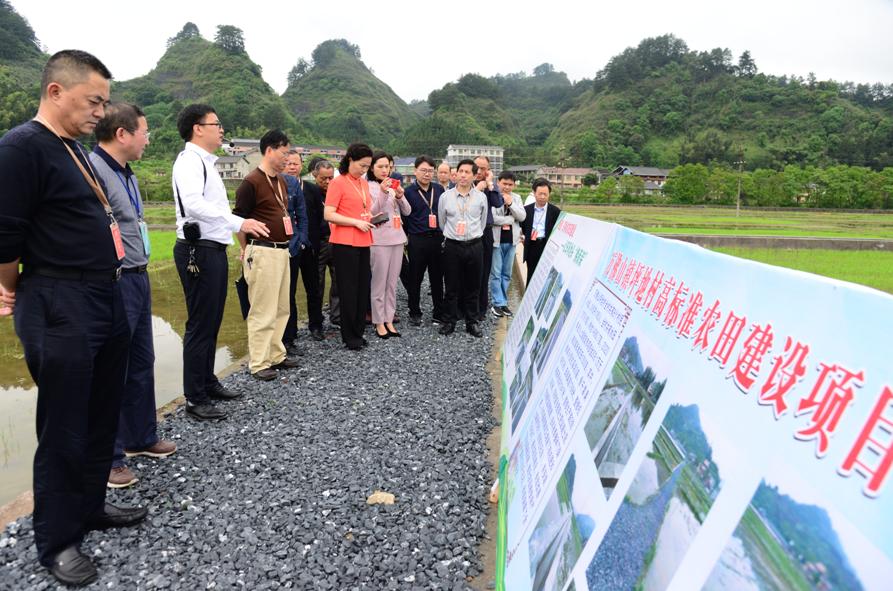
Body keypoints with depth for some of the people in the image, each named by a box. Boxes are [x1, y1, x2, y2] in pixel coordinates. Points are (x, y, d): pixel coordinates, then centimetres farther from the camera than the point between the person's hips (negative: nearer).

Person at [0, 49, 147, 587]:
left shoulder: (75, 149, 14)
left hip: (105, 300, 9)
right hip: (59, 311, -9)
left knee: (102, 417, 18)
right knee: (64, 430, 4)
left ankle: (90, 506, 36)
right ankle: (56, 540, 21)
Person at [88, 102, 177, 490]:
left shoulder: (126, 173, 14)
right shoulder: (93, 168, -17)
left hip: (138, 279, 10)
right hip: (115, 283, -10)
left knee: (141, 363, 18)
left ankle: (141, 437, 34)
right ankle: (107, 458, 14)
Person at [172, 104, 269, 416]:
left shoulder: (205, 162, 19)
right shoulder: (189, 160, -13)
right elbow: (194, 204, -29)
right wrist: (239, 222, -34)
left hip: (213, 250, 10)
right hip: (198, 251, -10)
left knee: (212, 323, 17)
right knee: (201, 324, -6)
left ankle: (208, 382, 31)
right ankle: (195, 399, 3)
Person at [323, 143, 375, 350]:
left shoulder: (364, 183, 14)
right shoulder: (338, 182, -7)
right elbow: (328, 215, -13)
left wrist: (371, 217, 8)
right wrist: (356, 222, -16)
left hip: (363, 242, 7)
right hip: (345, 243, -7)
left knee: (363, 288, 8)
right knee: (349, 289, 0)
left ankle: (358, 332, 18)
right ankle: (349, 336, 10)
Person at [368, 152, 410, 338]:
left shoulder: (394, 186, 13)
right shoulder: (369, 187, -4)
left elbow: (407, 211, 10)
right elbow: (370, 214, -13)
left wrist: (400, 196, -9)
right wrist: (382, 193, -22)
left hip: (397, 238, 5)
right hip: (379, 240, -5)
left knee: (392, 283, 8)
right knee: (379, 283, -2)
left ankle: (389, 320, 15)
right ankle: (379, 322, 6)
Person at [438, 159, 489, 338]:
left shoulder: (481, 197, 1)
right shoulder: (445, 197, 0)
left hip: (474, 246, 1)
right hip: (452, 246, 0)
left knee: (472, 287, 8)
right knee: (451, 287, 5)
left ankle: (471, 322, 18)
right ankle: (450, 321, 16)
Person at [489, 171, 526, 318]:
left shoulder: (516, 198, 9)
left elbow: (522, 216, -1)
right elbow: (491, 218, -19)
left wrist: (510, 204, -13)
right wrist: (511, 219, -8)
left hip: (511, 240, 5)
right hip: (496, 239, -5)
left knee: (507, 274, 11)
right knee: (496, 273, 0)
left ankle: (503, 302, 21)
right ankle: (498, 303, 8)